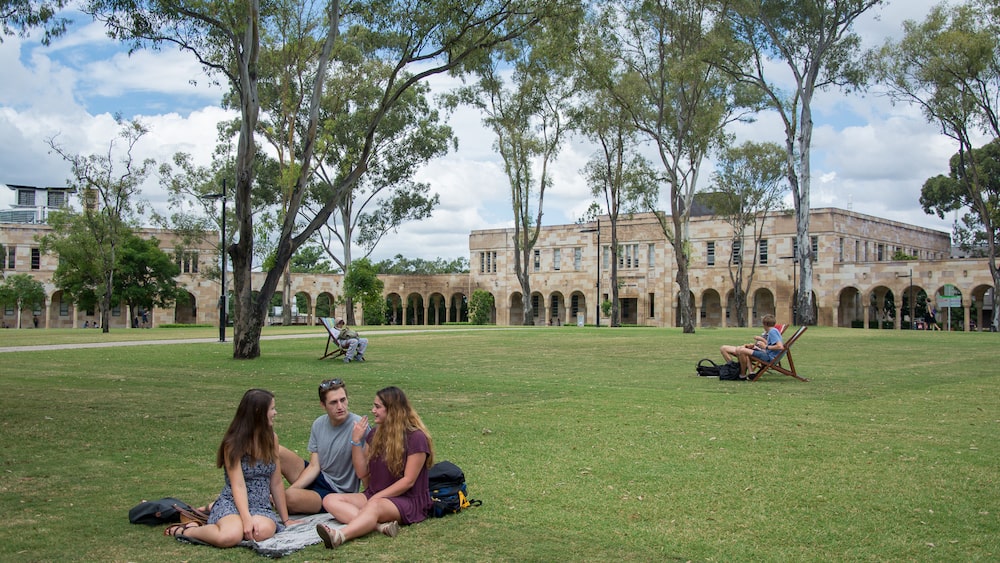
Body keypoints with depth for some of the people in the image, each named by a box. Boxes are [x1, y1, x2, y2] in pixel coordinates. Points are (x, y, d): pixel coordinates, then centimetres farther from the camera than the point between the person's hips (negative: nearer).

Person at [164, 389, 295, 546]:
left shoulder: (271, 438, 8)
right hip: (232, 503, -3)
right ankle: (188, 530, -6)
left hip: (262, 507, 3)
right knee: (230, 536, -37)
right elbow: (238, 486, -15)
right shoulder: (234, 444, -7)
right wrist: (246, 518, -29)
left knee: (263, 531, -35)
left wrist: (285, 520, 11)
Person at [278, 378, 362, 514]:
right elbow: (314, 466, -1)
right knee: (276, 451, -11)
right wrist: (291, 488, -15)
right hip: (318, 478, 6)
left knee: (291, 498, -29)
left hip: (337, 492, -6)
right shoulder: (319, 424, 1)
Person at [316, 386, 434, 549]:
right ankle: (380, 525, -38)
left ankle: (339, 536, -64)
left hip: (409, 501, -7)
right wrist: (356, 441, -4)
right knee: (330, 500, -15)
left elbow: (408, 481, -12)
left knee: (375, 506, -38)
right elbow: (362, 474, 7)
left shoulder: (416, 437, -9)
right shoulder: (375, 435, 11)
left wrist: (376, 497, -17)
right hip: (374, 495, 7)